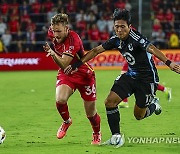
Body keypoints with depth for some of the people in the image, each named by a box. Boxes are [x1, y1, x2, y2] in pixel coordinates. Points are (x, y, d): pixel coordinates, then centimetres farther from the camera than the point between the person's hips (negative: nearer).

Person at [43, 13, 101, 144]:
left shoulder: (73, 39, -30)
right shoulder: (52, 33, -11)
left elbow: (64, 65, -37)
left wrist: (53, 53, -52)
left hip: (84, 75, -4)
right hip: (66, 74, 4)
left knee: (91, 113, 3)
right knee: (60, 100, -26)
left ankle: (97, 134, 37)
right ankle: (67, 121, 6)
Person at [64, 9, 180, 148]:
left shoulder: (135, 38, -26)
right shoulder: (116, 40, -5)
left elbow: (152, 49, -42)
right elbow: (96, 50, 6)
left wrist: (169, 63, -57)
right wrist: (77, 65, 6)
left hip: (147, 78, -6)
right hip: (131, 75, 6)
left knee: (139, 115, 2)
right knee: (110, 101, -8)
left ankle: (153, 104, 36)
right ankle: (116, 136, 3)